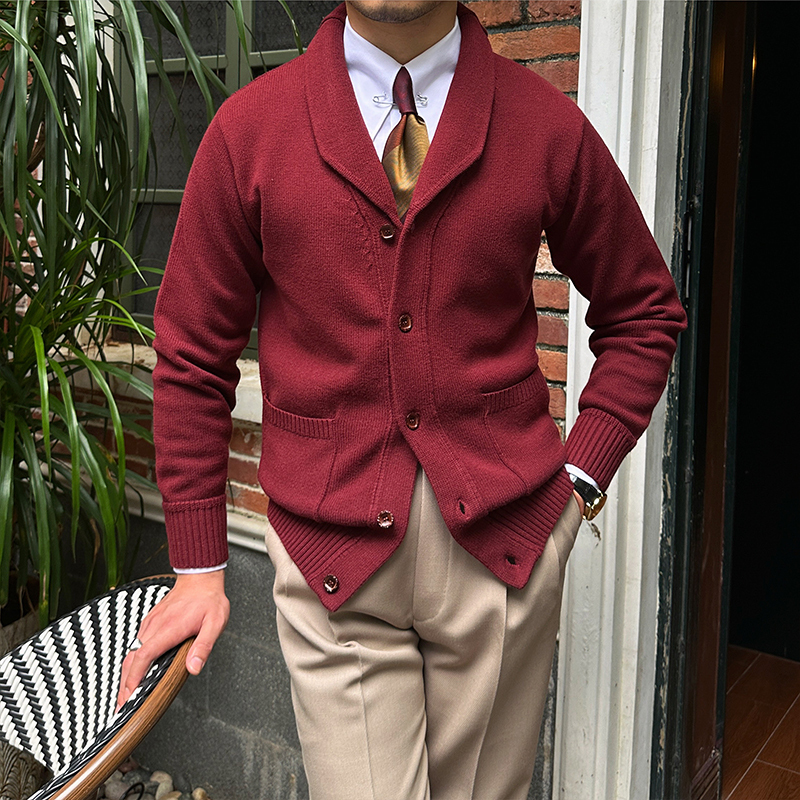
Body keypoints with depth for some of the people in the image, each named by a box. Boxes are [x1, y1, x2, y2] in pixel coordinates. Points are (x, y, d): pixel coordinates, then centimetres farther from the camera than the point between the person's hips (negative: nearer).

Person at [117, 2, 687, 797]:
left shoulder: (547, 125, 1)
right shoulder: (249, 128, 0)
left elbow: (644, 310, 12)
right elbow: (192, 354, 4)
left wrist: (581, 475, 1)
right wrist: (198, 565, 3)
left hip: (503, 536, 2)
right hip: (333, 549, -1)